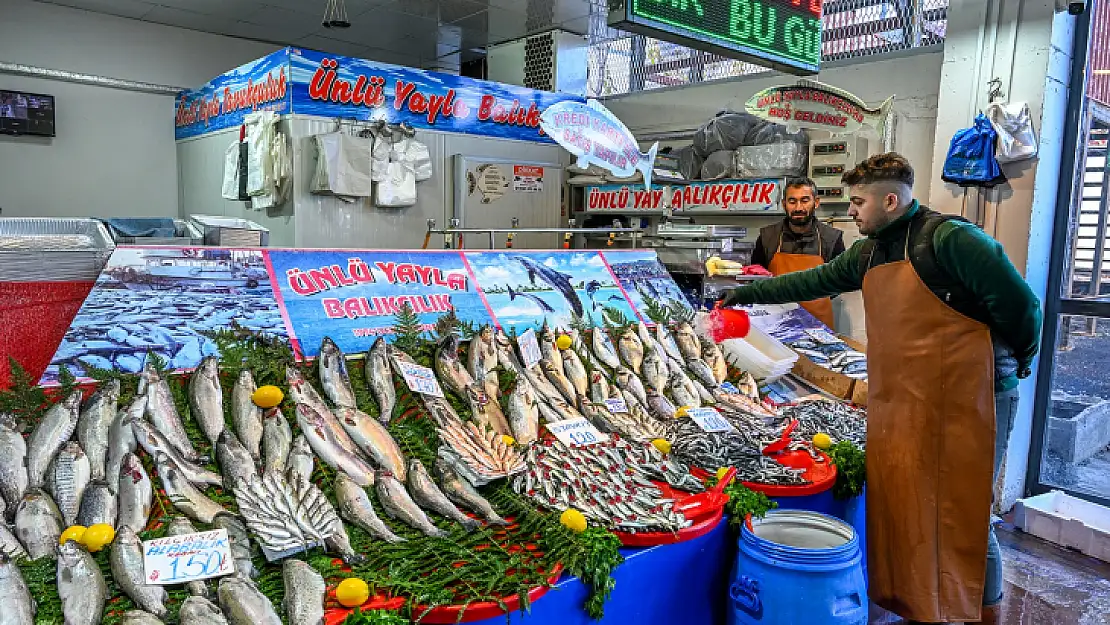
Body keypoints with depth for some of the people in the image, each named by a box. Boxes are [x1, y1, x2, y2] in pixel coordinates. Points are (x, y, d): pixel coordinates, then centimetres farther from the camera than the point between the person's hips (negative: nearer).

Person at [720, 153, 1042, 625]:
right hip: (896, 404, 7)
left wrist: (1016, 364, 3)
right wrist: (746, 293, 24)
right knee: (902, 511, 10)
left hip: (965, 402, -7)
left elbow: (1019, 304, -11)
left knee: (964, 517, 0)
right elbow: (814, 282, 22)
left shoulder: (949, 238, -12)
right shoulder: (867, 253, 13)